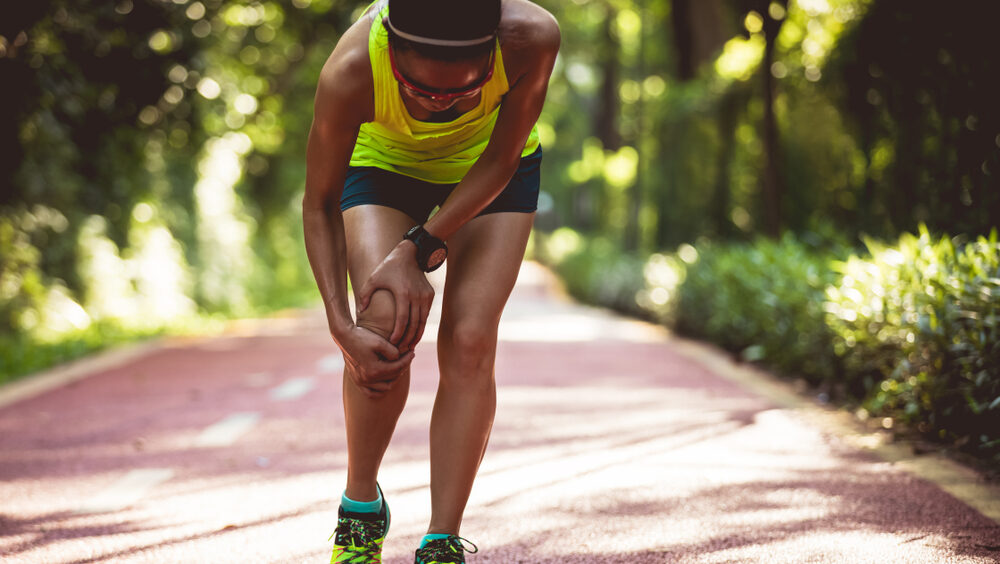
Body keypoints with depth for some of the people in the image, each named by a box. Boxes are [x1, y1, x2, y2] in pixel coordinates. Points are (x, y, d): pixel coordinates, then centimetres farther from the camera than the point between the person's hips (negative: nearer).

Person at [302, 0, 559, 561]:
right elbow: (319, 206, -22)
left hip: (488, 171, 1)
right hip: (382, 163, 0)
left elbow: (500, 163, -22)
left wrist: (419, 250, -27)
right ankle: (360, 509, 1)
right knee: (386, 319, -22)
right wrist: (343, 328, -29)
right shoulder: (350, 71, -39)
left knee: (469, 341, -14)